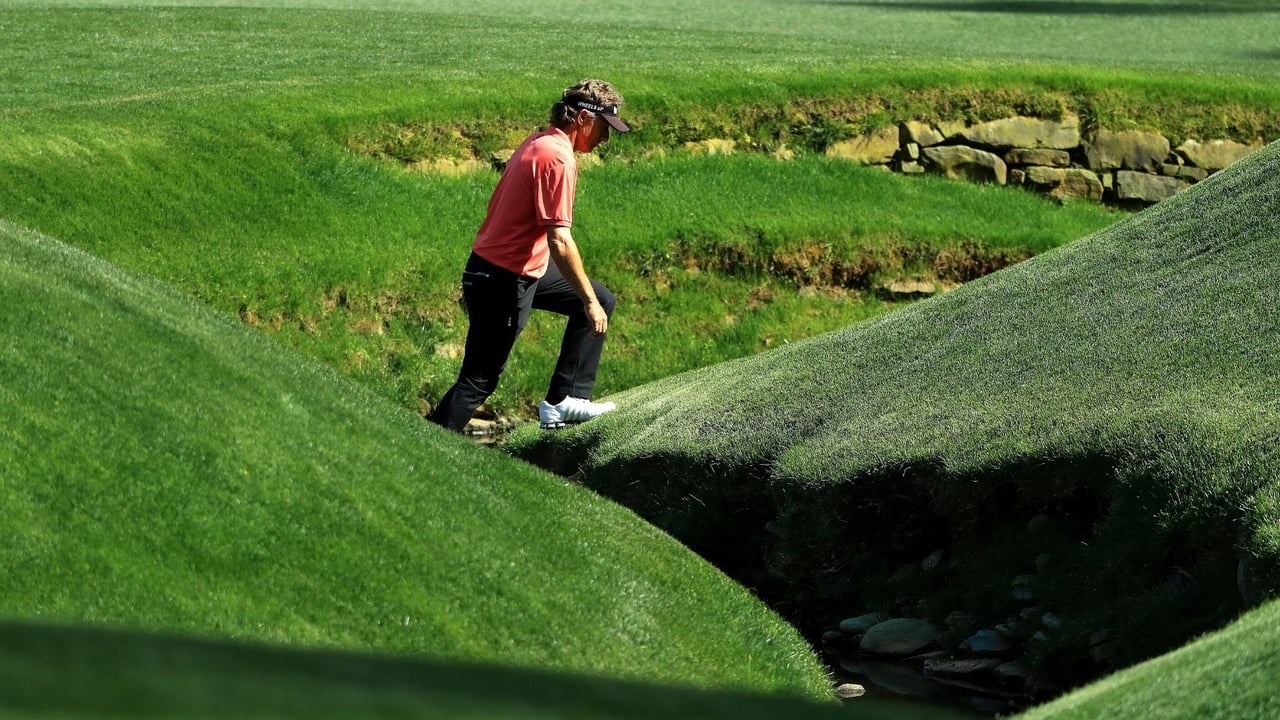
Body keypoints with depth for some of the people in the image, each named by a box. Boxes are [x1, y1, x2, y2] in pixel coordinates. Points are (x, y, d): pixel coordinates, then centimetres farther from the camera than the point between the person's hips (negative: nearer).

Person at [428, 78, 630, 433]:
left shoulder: (537, 143, 8)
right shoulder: (558, 158, -22)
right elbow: (559, 241, -26)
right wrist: (589, 301, -18)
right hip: (504, 282, -10)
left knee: (601, 300, 15)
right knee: (478, 382, -5)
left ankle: (563, 400, 15)